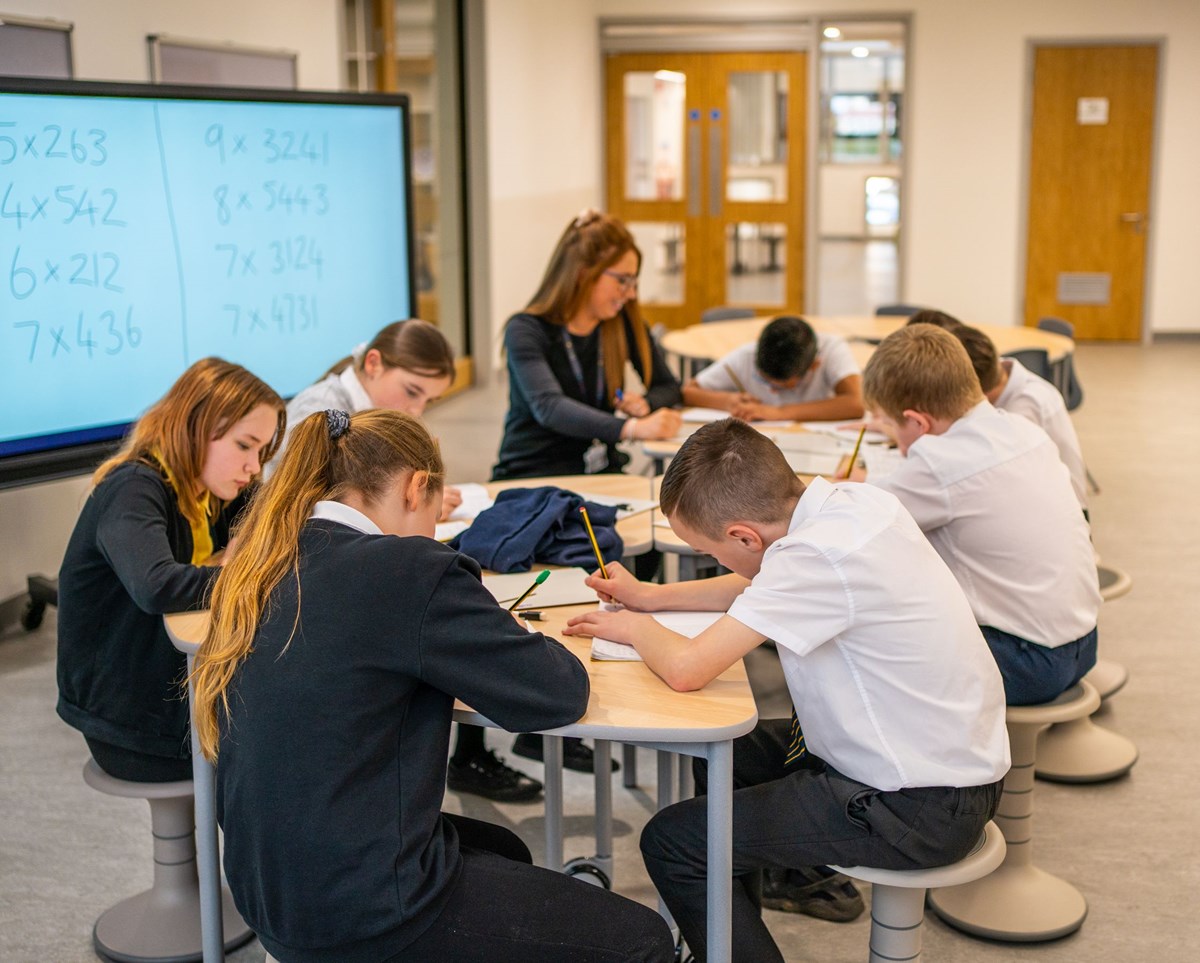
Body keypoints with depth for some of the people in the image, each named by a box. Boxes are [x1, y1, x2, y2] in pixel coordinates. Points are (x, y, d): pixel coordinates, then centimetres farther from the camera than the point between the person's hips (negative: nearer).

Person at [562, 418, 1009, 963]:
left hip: (921, 811, -9)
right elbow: (762, 586, 18)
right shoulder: (849, 501, -2)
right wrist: (651, 596, 14)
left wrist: (634, 627, -7)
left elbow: (686, 668, -28)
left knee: (671, 842, -6)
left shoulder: (819, 554, -29)